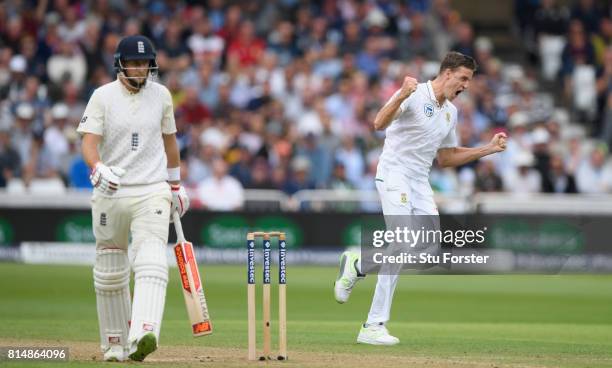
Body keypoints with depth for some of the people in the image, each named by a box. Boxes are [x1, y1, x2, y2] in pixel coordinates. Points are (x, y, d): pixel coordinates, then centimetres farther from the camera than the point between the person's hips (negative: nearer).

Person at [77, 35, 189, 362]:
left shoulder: (161, 95, 7)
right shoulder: (103, 96, -3)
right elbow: (89, 142, -12)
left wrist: (176, 184, 23)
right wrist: (98, 170, -33)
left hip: (152, 192, 1)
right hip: (110, 193, 0)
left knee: (151, 263, -20)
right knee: (110, 273, 7)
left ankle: (143, 335, -35)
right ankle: (114, 344, 21)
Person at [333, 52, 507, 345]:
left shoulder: (450, 112, 15)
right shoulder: (415, 95, -11)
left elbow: (445, 158, 23)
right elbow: (380, 123, -26)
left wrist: (488, 149, 16)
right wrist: (401, 96, -43)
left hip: (420, 182, 8)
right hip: (394, 175, -8)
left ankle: (357, 265, 15)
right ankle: (374, 326, -16)